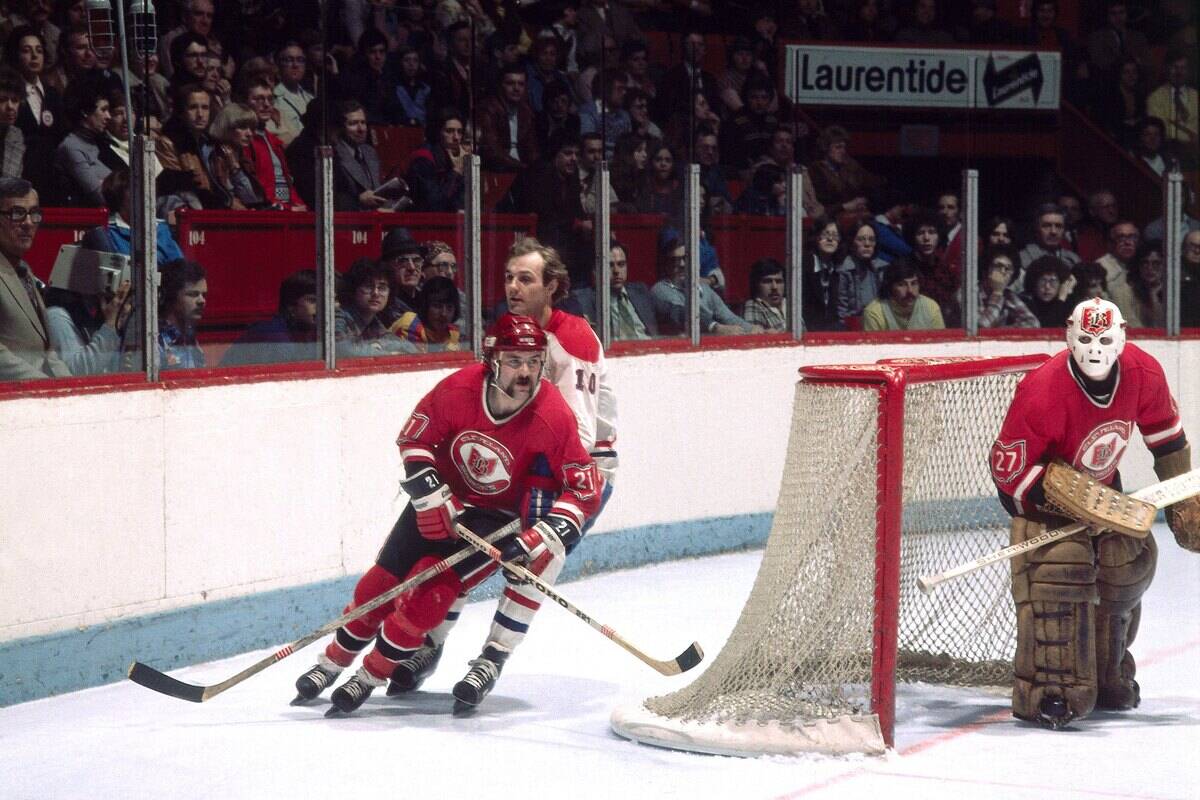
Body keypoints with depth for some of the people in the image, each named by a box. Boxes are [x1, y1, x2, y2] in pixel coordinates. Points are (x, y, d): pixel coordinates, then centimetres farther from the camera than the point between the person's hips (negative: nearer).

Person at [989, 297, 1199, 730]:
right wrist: (1075, 500, -33)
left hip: (1103, 485, 6)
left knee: (1129, 566, 9)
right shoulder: (1043, 392, -35)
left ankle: (1109, 679, 29)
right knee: (1055, 573, -23)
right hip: (1040, 488, -6)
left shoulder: (1144, 374, -18)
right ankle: (1046, 690, -19)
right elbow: (1007, 465, -28)